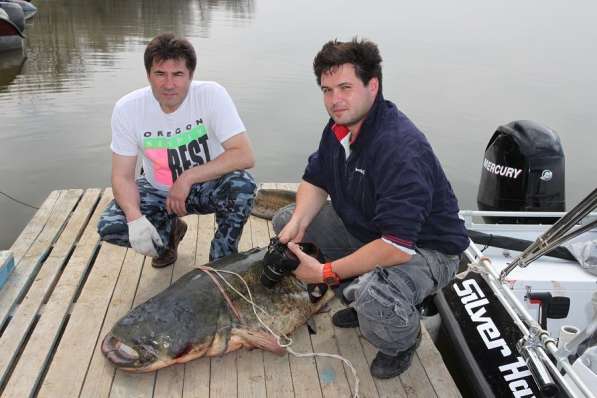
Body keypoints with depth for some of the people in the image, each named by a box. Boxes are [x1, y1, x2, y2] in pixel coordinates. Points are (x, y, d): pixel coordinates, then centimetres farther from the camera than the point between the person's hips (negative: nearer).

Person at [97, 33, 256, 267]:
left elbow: (244, 155, -28)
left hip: (208, 186, -2)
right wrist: (135, 217, -32)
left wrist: (188, 177, -32)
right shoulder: (127, 109, -17)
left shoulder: (211, 95, -23)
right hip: (158, 191, 2)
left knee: (242, 186, -34)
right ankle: (169, 231, 14)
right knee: (109, 227, -20)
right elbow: (123, 176, -12)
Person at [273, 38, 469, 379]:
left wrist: (326, 272, -28)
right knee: (285, 220, 4)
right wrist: (298, 222, -15)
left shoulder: (401, 149, -33)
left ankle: (404, 340, 1)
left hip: (427, 248, -9)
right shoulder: (340, 127, -4)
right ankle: (359, 300, 14)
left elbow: (397, 247, -37)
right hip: (365, 229, 9)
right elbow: (316, 181, 7)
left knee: (373, 294, -40)